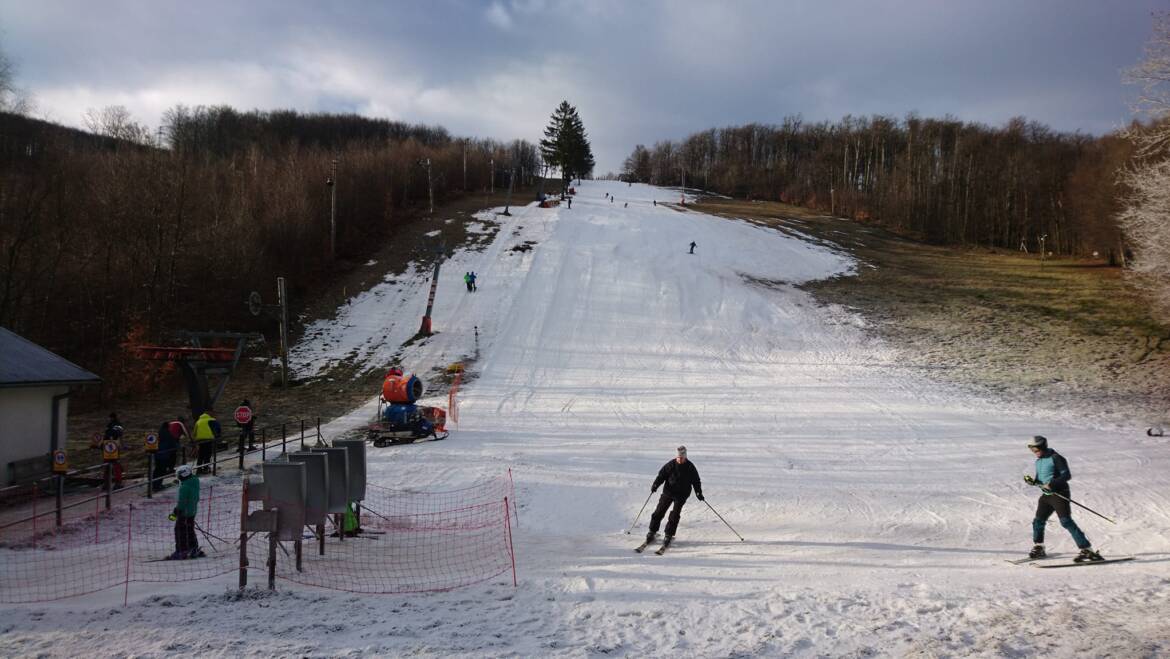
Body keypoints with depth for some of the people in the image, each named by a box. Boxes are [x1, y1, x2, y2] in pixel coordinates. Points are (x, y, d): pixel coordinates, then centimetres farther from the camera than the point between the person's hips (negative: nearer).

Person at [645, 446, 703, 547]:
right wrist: (655, 484, -13)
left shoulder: (690, 467, -5)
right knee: (659, 511, 0)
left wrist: (698, 492, -9)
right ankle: (652, 531, 11)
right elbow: (661, 475, 1)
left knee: (675, 514, -9)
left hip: (682, 494, -1)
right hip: (668, 492, 1)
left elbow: (696, 481, 2)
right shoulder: (671, 465, -4)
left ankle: (669, 534, 0)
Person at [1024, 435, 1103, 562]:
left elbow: (1067, 475, -17)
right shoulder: (1038, 461, 14)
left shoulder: (1055, 458, -11)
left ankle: (1087, 549, -18)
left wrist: (1052, 484, -26)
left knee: (1066, 521, -18)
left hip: (1059, 493, -8)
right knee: (1038, 521, 10)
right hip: (1046, 495, 8)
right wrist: (1033, 481, 0)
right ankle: (1038, 548, 29)